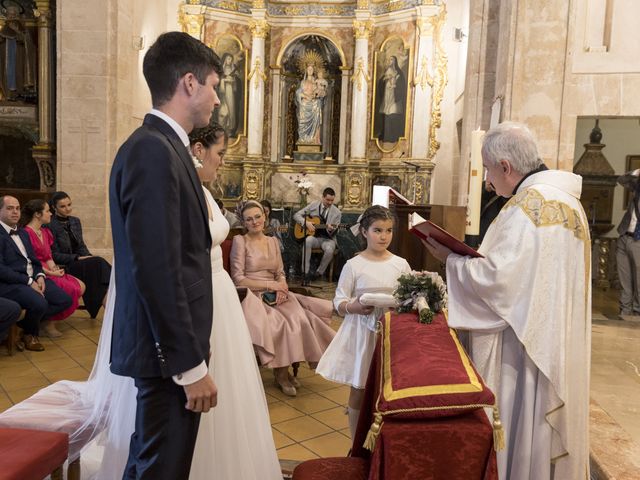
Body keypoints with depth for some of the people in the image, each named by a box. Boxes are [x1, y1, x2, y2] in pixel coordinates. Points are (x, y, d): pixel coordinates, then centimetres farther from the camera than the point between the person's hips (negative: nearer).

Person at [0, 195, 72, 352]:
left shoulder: (23, 233, 20)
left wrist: (39, 276, -2)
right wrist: (28, 281, -19)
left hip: (33, 279, 8)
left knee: (65, 300, -6)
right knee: (39, 303, -31)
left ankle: (26, 323, 5)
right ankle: (30, 334, 2)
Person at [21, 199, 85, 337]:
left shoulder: (45, 232, 17)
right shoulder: (26, 233, -13)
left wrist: (54, 268, -4)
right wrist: (51, 273, -14)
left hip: (49, 272, 9)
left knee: (80, 286, -6)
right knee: (70, 290, -24)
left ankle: (50, 320, -2)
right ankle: (49, 324, -6)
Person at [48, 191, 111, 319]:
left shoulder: (75, 221, 14)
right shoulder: (50, 226, -7)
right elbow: (54, 255, -10)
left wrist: (90, 256, -4)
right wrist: (77, 258, -17)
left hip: (78, 261, 6)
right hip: (63, 266, -6)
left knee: (98, 263, -26)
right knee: (97, 264, -29)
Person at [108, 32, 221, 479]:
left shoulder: (161, 146, 11)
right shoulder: (152, 150, -20)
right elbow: (156, 271, -25)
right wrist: (191, 365, -20)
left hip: (168, 344, 10)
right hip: (169, 351, -10)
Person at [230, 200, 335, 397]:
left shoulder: (273, 241, 16)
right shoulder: (240, 241, -1)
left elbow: (280, 274, 13)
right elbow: (238, 279, -8)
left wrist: (281, 288, -10)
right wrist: (269, 285, -13)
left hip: (275, 295, 5)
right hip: (252, 295, -5)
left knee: (300, 319, -23)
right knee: (279, 323, -30)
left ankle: (285, 368, -6)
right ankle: (281, 373, -8)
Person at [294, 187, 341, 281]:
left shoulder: (337, 213, 0)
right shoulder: (313, 205, 3)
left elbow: (333, 234, 1)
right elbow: (296, 215, 4)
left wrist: (330, 229, -24)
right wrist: (306, 223, -13)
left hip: (327, 239, 0)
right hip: (313, 236, 1)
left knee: (329, 250, -35)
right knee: (308, 240, -36)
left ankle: (319, 273, -9)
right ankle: (305, 272, -27)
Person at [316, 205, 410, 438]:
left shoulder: (401, 264, 2)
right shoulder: (353, 265, -5)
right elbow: (339, 303, -4)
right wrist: (355, 307, -24)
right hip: (361, 331, -2)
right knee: (358, 391, 7)